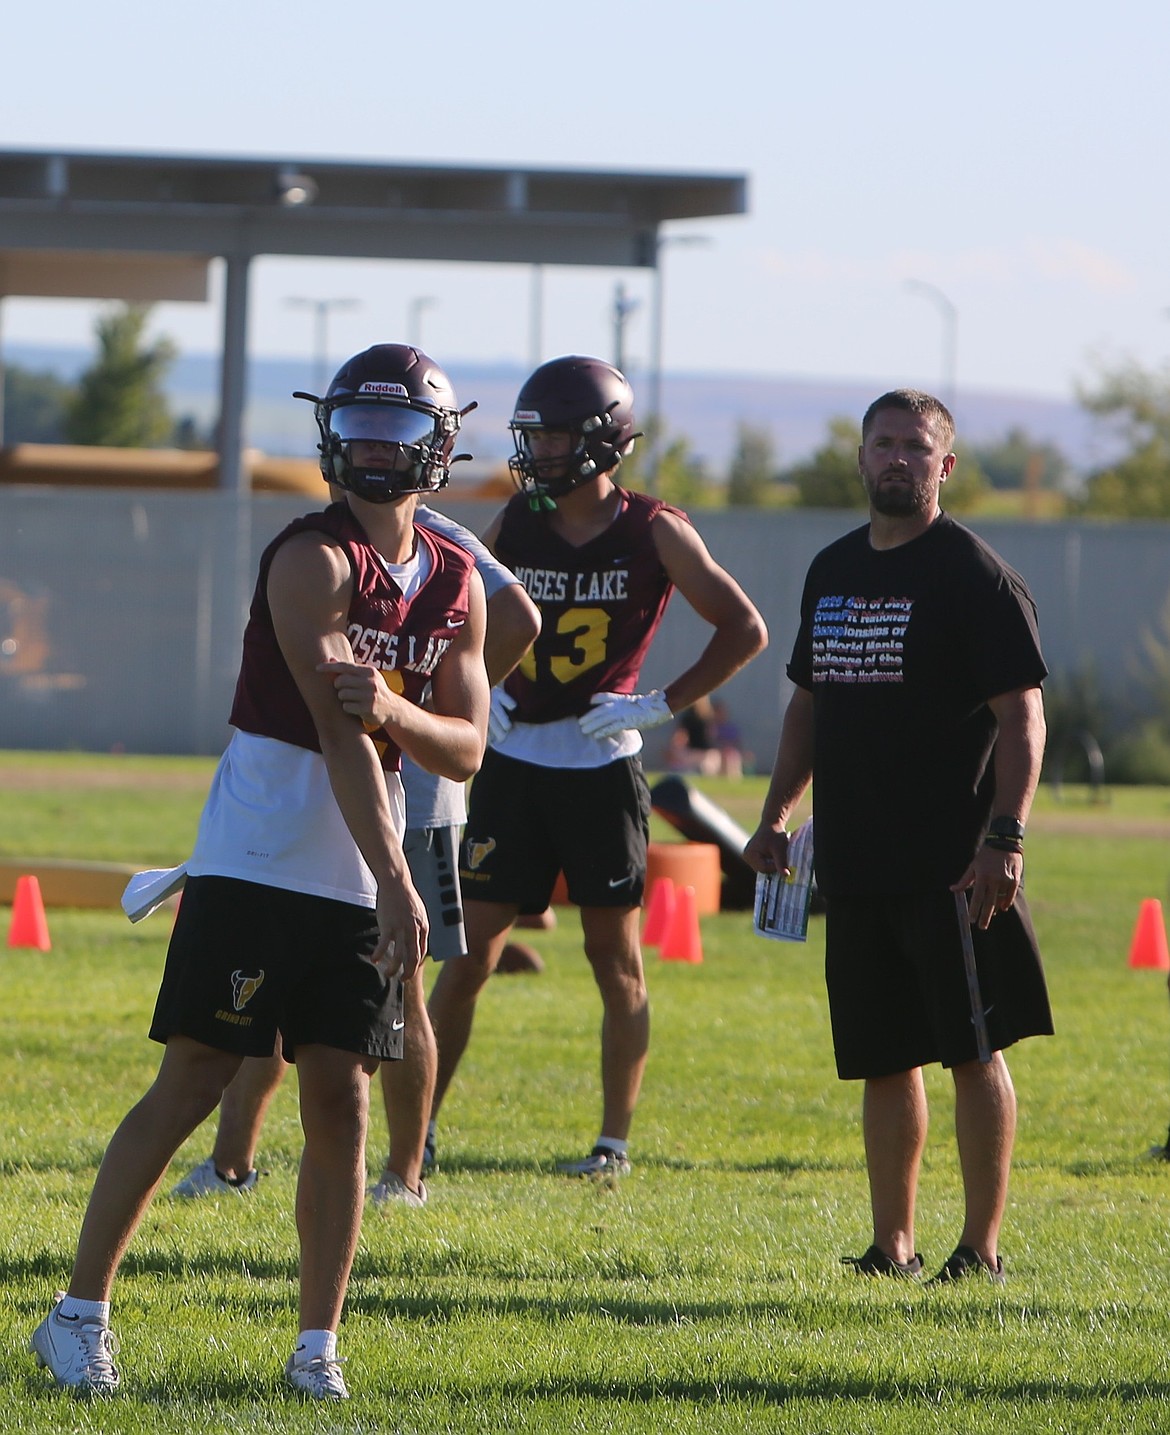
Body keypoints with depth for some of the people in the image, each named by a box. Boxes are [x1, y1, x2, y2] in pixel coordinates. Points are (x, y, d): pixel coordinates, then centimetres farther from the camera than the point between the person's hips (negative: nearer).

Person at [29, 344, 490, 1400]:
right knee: (191, 1086, -5)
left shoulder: (457, 585, 10)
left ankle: (318, 1345, 9)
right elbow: (339, 736, -19)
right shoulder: (313, 561, -11)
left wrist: (394, 709, -15)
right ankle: (80, 1315, 2)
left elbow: (465, 751, 7)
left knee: (341, 1108, 2)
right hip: (255, 865, -6)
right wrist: (396, 883, -24)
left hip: (355, 886, 6)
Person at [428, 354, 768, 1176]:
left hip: (602, 768, -3)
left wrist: (664, 705, -10)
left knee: (615, 955, 5)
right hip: (514, 765, 3)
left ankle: (616, 1139, 14)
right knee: (469, 952, 1)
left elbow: (745, 630, -3)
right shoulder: (515, 528, 4)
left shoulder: (653, 534, -6)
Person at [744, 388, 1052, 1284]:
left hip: (953, 865, -7)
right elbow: (811, 703, 25)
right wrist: (775, 816, 19)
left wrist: (1005, 836, -19)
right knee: (883, 1059, 9)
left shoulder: (976, 577, -6)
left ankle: (981, 1246, 1)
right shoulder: (833, 571, 16)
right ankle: (893, 1243, 16)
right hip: (855, 863, 7)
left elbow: (1021, 715, -11)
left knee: (974, 1053, -3)